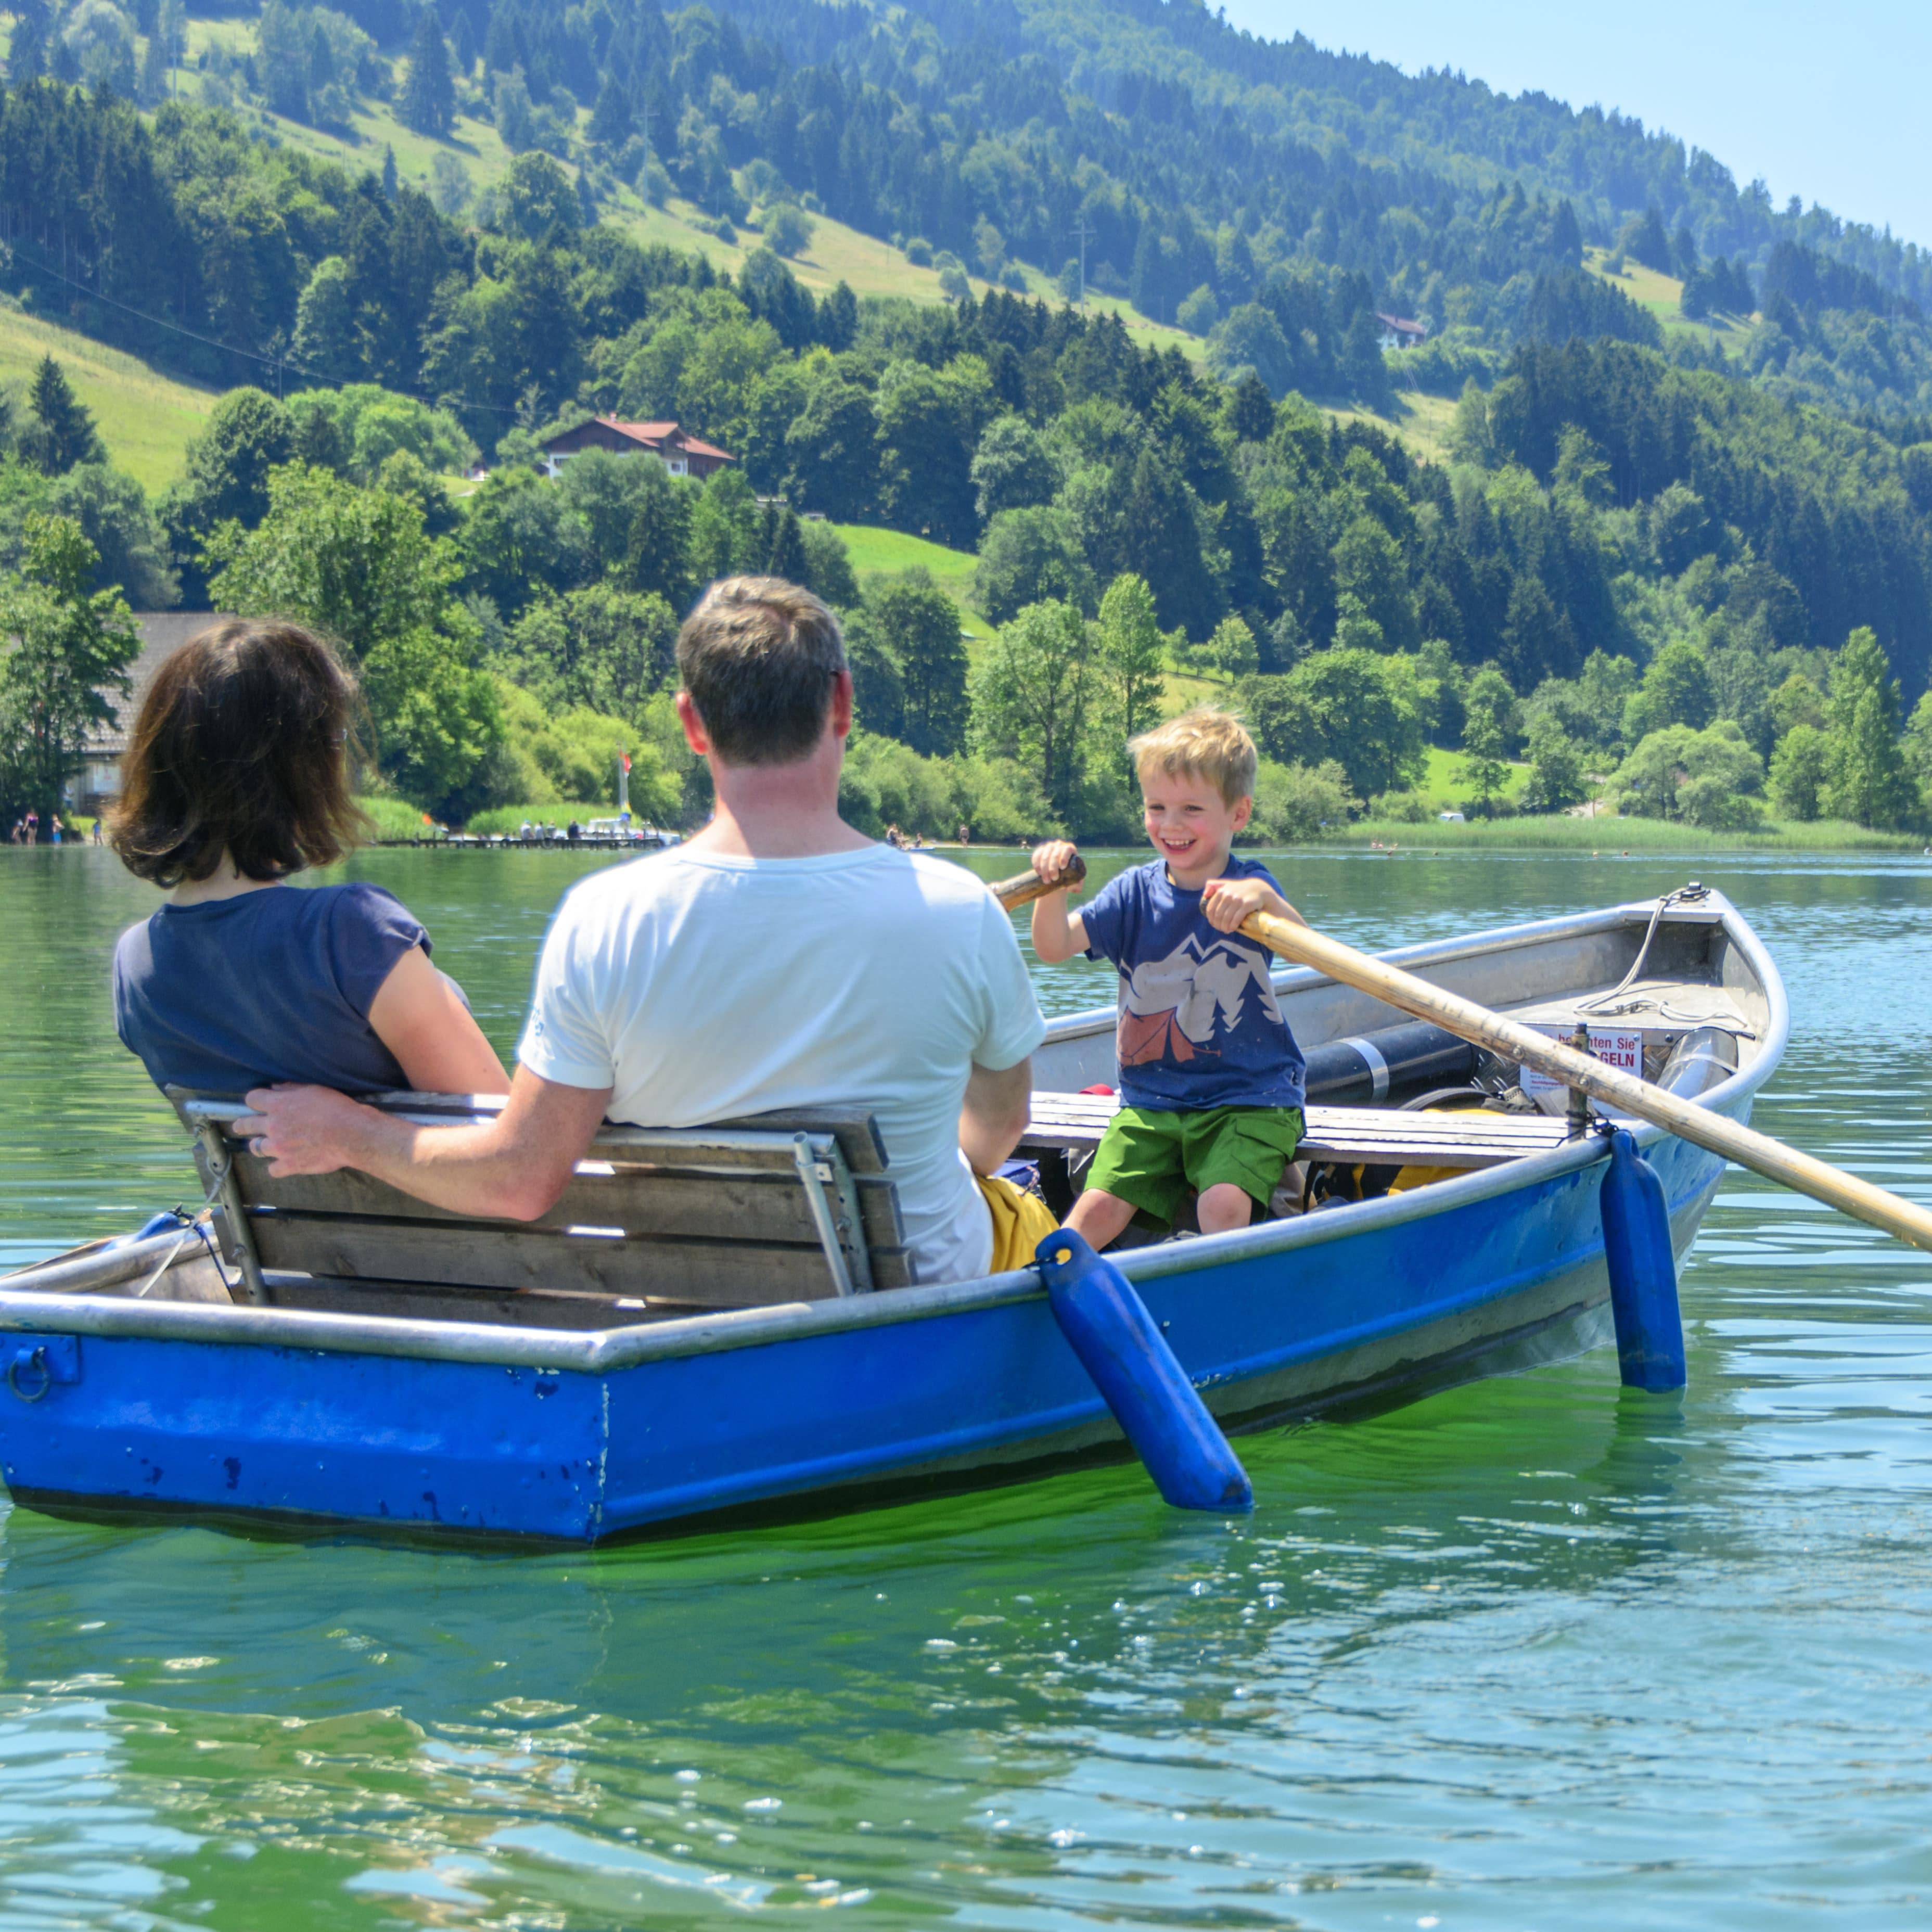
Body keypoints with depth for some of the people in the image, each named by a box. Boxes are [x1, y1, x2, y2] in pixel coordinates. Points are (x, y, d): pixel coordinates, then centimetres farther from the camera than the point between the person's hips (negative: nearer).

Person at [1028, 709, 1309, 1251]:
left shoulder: (1248, 889, -6)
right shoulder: (1135, 892, 4)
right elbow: (1056, 948, -5)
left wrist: (1264, 899, -47)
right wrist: (1052, 886, -24)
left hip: (1248, 1098, -3)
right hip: (1150, 1100, 3)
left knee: (1223, 1204, -27)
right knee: (1098, 1209, -10)